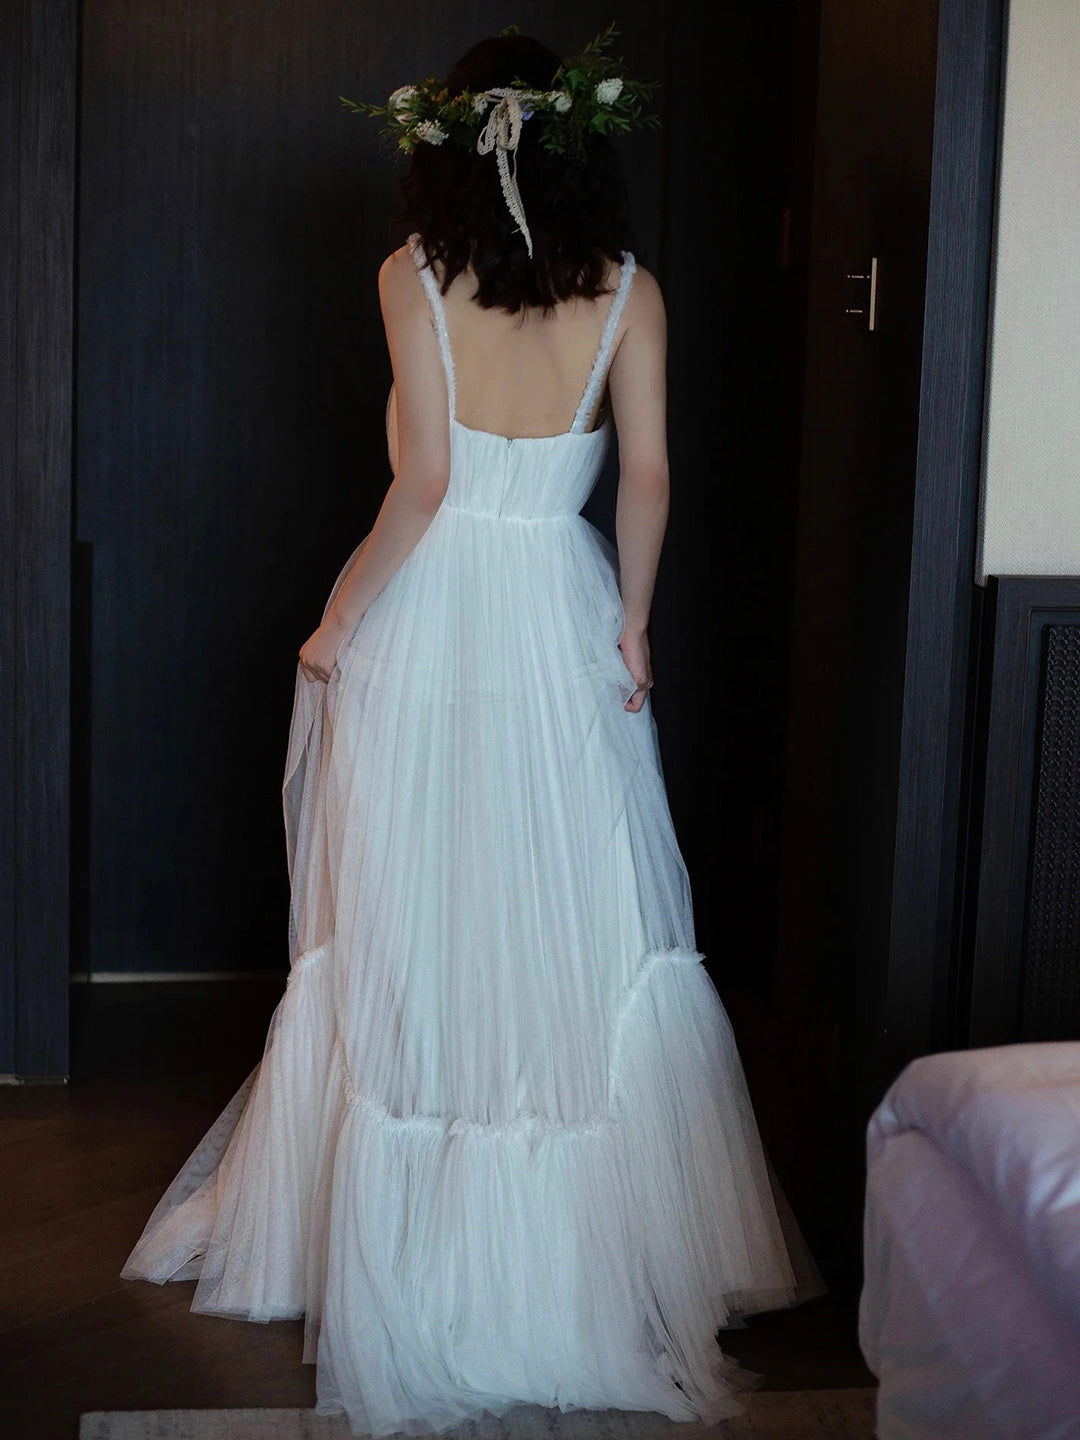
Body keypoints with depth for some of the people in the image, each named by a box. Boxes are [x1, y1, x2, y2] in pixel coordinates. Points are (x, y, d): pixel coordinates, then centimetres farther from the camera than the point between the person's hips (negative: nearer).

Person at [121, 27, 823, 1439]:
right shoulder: (628, 288, 0)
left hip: (428, 629, -2)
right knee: (582, 930, 11)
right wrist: (631, 623, 9)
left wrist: (340, 616, -3)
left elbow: (423, 482, -12)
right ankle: (599, 1231, 20)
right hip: (564, 624, 2)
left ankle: (392, 1246, 18)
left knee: (408, 932, 7)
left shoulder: (416, 276, -7)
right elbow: (649, 475, -2)